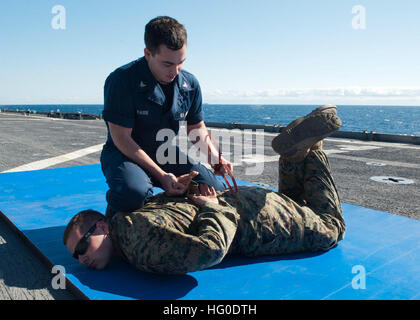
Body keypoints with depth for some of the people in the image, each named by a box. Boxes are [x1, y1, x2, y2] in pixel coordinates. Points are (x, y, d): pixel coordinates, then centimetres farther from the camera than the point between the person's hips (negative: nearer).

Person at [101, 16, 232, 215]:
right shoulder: (122, 80, -19)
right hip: (126, 154, -4)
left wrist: (213, 155, -9)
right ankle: (116, 207, 0)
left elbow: (196, 127, 12)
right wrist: (161, 175, -24)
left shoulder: (190, 84, -1)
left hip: (169, 154, 5)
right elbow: (121, 137, -19)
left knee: (217, 192, -9)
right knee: (134, 194, -38)